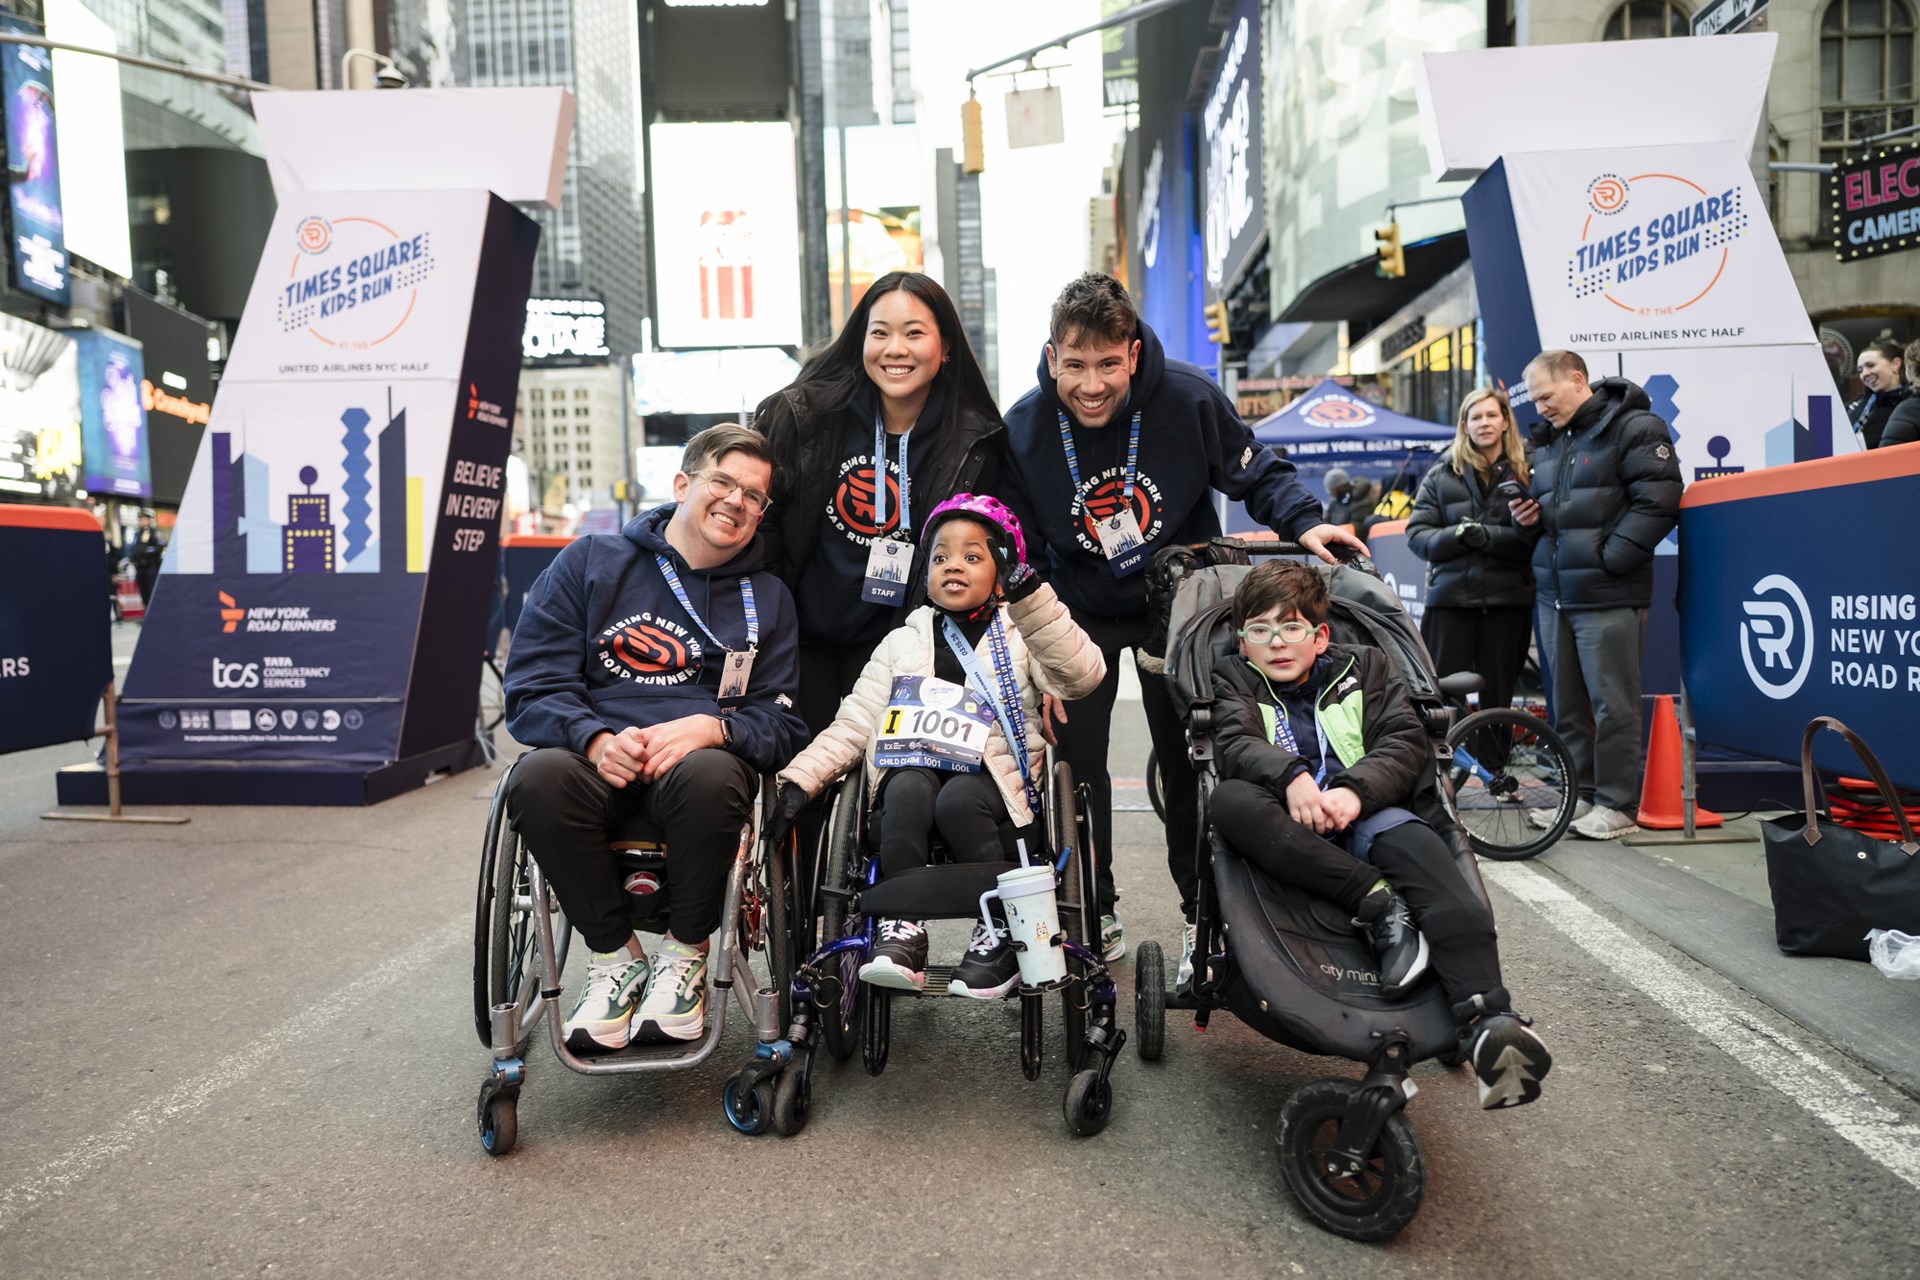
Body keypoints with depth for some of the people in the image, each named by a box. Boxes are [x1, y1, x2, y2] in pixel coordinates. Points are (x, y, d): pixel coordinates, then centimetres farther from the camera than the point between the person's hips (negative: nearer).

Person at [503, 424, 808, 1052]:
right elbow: (532, 686, 3)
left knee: (711, 775, -37)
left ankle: (684, 953, -9)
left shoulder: (767, 599, 14)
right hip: (596, 756, 1)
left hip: (702, 759, 0)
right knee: (539, 776, -34)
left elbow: (780, 723, 7)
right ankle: (614, 954, -10)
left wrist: (710, 727, -16)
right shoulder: (589, 562, 10)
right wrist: (597, 739, -18)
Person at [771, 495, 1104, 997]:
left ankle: (1002, 930, -17)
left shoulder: (1022, 635, 13)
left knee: (957, 800, -33)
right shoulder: (903, 641, 20)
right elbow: (854, 722, 12)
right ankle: (903, 929, -25)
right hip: (914, 770, 2)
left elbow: (1083, 675, -8)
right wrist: (800, 777, -3)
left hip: (994, 778, -1)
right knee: (908, 789, -31)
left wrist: (1032, 597, -17)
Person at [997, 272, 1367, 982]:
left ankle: (1204, 915, 19)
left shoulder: (1189, 398, -20)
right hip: (1081, 610, 1)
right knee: (1072, 753, -4)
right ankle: (1097, 915, 15)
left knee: (1188, 758, 2)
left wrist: (1304, 521, -26)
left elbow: (1257, 472, -6)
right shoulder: (1022, 429, -15)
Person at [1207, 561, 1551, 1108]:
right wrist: (1291, 775, -26)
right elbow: (1235, 744, -3)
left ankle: (1488, 1023, -52)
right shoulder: (1232, 679, 19)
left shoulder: (1364, 667, 21)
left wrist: (1356, 790, -17)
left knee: (1409, 837, -35)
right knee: (1229, 801, -33)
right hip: (1289, 834, 0)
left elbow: (1407, 742, 5)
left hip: (1363, 817, 0)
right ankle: (1380, 905, -36)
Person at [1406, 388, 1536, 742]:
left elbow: (1535, 539, -5)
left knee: (1498, 695, 9)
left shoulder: (1526, 474, 5)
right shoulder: (1441, 475, 9)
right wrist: (1456, 536, -16)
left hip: (1506, 600, 0)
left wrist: (1488, 536, -18)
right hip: (1451, 597, 0)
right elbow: (1416, 534, 1)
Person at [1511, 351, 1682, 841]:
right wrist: (1528, 518, 5)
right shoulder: (1548, 446, 19)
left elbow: (1658, 501, -14)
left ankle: (1618, 804, 5)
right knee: (1568, 705, 12)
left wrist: (1609, 558, -17)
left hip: (1607, 597, -8)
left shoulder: (1635, 428, -5)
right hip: (1553, 594, 8)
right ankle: (1581, 794, 21)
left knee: (1613, 704, -3)